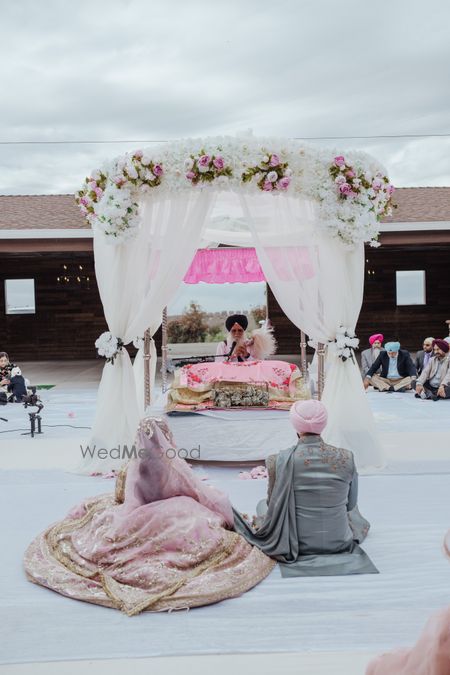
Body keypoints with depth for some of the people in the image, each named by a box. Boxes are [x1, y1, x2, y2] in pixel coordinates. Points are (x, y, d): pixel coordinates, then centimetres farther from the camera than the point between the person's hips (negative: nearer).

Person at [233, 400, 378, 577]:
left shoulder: (280, 460, -18)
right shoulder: (346, 458, -13)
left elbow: (274, 502, -4)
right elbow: (351, 503, 1)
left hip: (296, 544, -3)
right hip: (340, 542, 4)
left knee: (263, 504, 28)